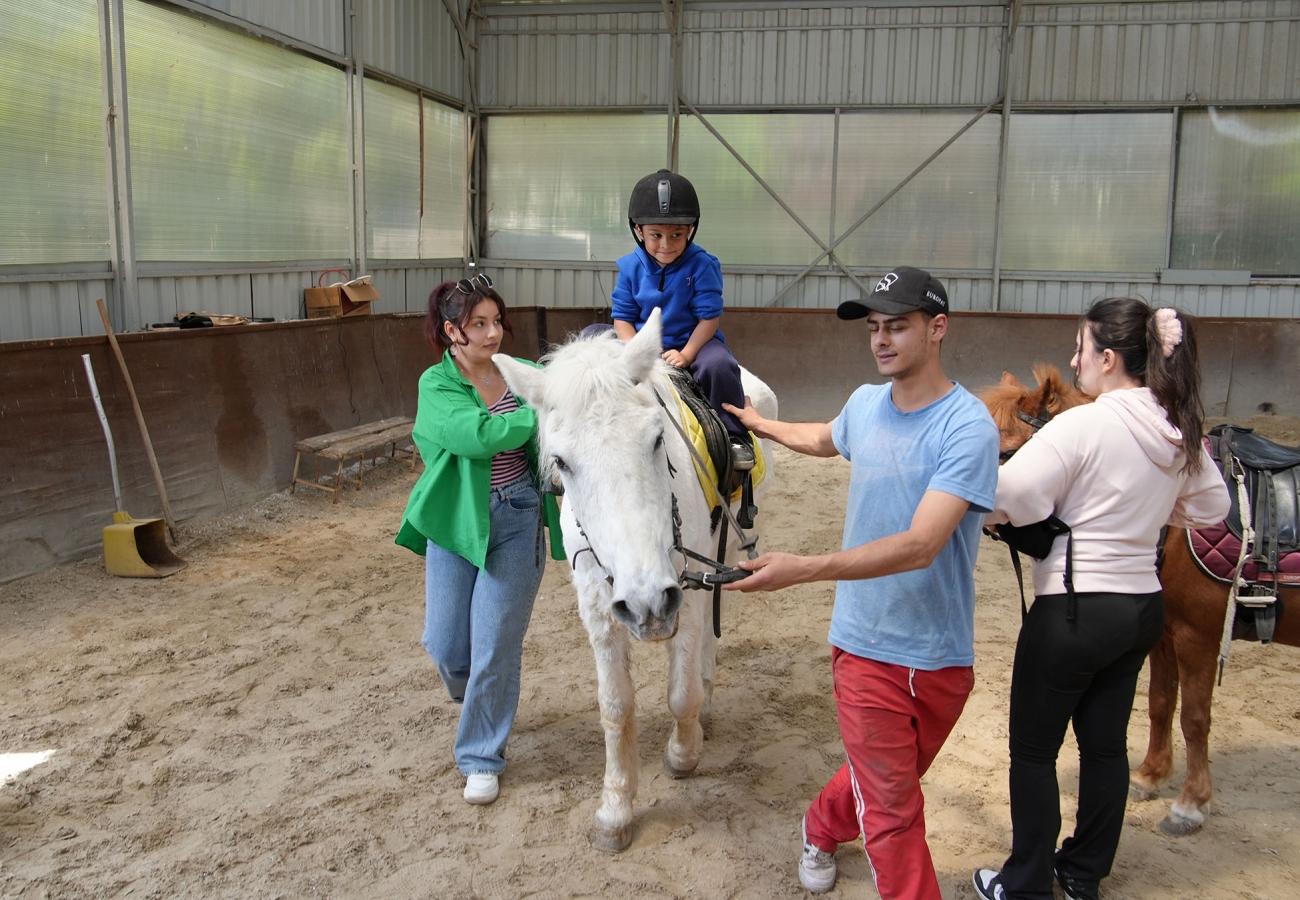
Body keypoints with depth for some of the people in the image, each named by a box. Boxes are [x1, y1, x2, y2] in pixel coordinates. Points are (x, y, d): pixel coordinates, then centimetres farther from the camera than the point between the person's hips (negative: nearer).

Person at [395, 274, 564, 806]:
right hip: (456, 523, 0)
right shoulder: (437, 385, -9)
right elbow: (479, 435, -26)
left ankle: (481, 757, 19)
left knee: (494, 645, 0)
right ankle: (476, 698, 44)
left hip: (517, 522, 1)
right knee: (445, 644, 8)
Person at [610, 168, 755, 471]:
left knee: (719, 364, -32)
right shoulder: (630, 267, -3)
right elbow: (623, 317, 0)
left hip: (693, 342, -3)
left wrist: (686, 355, -23)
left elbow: (709, 316, -13)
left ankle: (735, 435, -14)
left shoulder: (702, 265, -12)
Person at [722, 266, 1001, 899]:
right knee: (893, 810, 1)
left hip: (942, 654, -2)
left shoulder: (968, 427, -19)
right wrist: (760, 424, 38)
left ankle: (822, 828, 50)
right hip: (868, 648, 2)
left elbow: (919, 546, -30)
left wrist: (801, 570, -38)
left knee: (888, 778, 21)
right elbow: (825, 439, 25)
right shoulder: (865, 404, -2)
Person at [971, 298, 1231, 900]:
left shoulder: (1083, 425, -21)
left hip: (1073, 611, -8)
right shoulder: (1179, 432, 2)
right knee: (1105, 743, 19)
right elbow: (1211, 508, 15)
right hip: (1142, 607, 8)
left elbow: (1013, 496, -28)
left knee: (1033, 750, 8)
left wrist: (989, 511, -8)